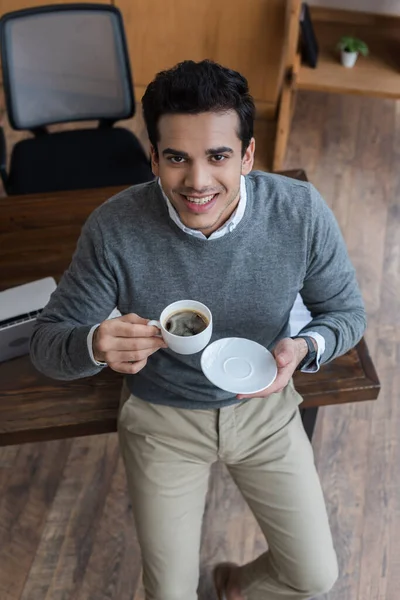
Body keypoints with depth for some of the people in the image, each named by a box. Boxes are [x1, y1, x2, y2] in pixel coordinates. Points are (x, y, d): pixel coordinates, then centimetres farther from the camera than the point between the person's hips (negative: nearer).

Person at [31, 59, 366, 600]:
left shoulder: (302, 212, -21)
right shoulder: (114, 229, -25)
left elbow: (346, 311, -6)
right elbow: (47, 342, -15)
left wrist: (303, 349, -30)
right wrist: (95, 346, -40)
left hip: (263, 405, 2)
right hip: (161, 417, -1)